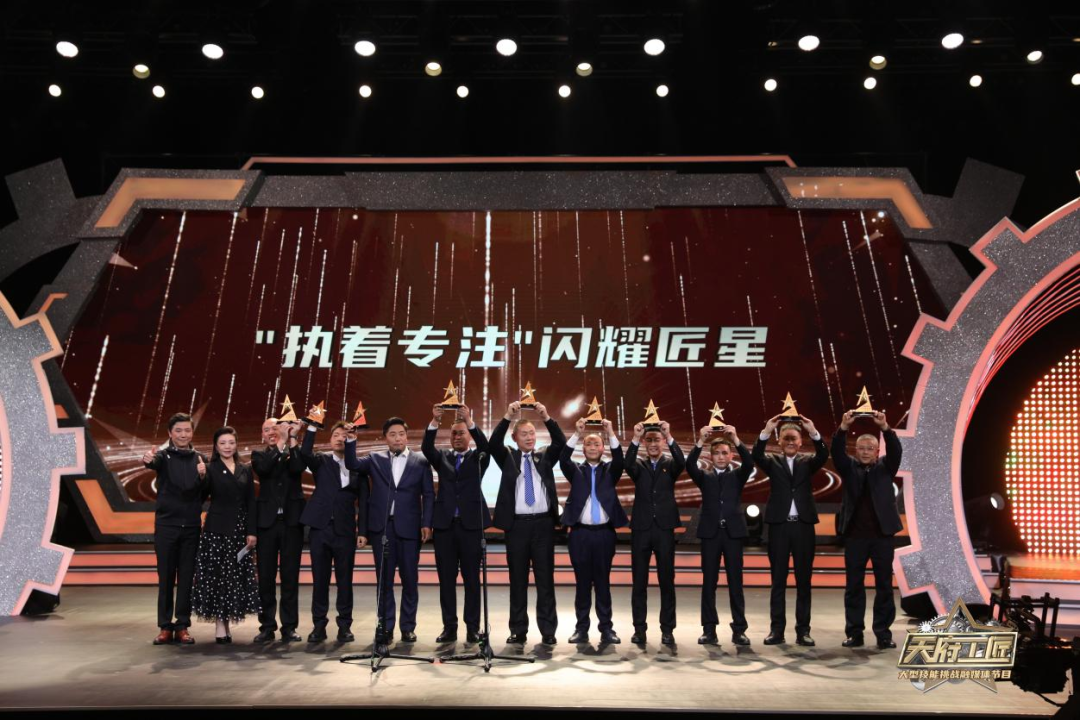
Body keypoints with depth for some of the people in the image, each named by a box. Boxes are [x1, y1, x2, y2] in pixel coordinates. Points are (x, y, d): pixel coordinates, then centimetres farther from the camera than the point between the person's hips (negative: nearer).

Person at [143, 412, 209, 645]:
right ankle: (165, 627, 14)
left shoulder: (200, 459, 7)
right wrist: (148, 460, -50)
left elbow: (205, 495, 6)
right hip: (166, 525, -2)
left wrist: (203, 477, -13)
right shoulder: (164, 455, -1)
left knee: (187, 578, 5)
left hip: (191, 526, 2)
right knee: (165, 578, 4)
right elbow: (155, 463, -27)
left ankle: (182, 627, 13)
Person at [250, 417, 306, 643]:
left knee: (290, 576, 3)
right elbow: (263, 468, -13)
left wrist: (292, 439, -11)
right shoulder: (259, 455, 9)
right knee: (265, 577, 4)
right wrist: (281, 442, -13)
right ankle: (267, 626, 14)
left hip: (291, 521, 0)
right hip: (267, 521, 1)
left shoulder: (294, 452, 8)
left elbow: (297, 468, -13)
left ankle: (289, 627, 10)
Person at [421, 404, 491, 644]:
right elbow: (426, 447, -5)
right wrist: (435, 421, -20)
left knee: (471, 578, 2)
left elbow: (486, 445, -13)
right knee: (446, 578, 4)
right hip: (445, 523, 2)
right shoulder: (442, 457, 13)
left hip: (471, 523, -2)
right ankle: (449, 627, 11)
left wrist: (470, 421, -25)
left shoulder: (478, 458, 9)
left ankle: (473, 627, 8)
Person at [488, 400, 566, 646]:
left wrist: (547, 418, -18)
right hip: (517, 524, 0)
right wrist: (508, 417, -21)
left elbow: (561, 443, -5)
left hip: (543, 523, 1)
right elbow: (494, 443, -9)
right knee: (518, 579, 5)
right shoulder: (508, 458, 9)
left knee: (545, 578, 3)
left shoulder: (545, 458, 11)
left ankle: (548, 631, 9)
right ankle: (518, 630, 13)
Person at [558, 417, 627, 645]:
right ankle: (581, 628, 11)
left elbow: (620, 460, -10)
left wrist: (611, 434, -20)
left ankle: (606, 628, 9)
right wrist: (577, 434, -19)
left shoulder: (610, 471, 10)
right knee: (582, 582, 4)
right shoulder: (576, 471, 10)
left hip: (604, 532, 0)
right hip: (580, 533, 0)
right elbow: (563, 459, -10)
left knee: (603, 582, 4)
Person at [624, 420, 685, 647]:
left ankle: (667, 629, 11)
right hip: (641, 529, 0)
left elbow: (682, 462, -16)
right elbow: (628, 464, -16)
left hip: (664, 528, 0)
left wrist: (670, 437, -30)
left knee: (667, 581, 4)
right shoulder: (639, 466, 7)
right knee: (639, 582, 5)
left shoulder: (670, 465, 7)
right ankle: (639, 628, 13)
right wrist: (635, 439, -31)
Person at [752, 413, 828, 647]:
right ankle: (777, 629, 9)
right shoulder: (773, 461, 7)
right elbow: (756, 456, -14)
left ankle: (803, 630, 12)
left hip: (803, 525, 1)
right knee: (778, 580, 4)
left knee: (803, 580, 5)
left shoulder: (807, 461, 9)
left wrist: (814, 432, -28)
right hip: (779, 525, -1)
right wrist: (766, 432, -29)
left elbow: (823, 455, -12)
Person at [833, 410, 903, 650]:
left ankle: (883, 633, 12)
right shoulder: (849, 468, 8)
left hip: (882, 533, 0)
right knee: (854, 585, 4)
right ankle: (854, 633, 10)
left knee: (884, 585, 4)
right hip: (855, 534, 0)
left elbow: (896, 451, -9)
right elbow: (837, 452, -8)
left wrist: (885, 427, -25)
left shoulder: (885, 467, 8)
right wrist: (843, 427, -24)